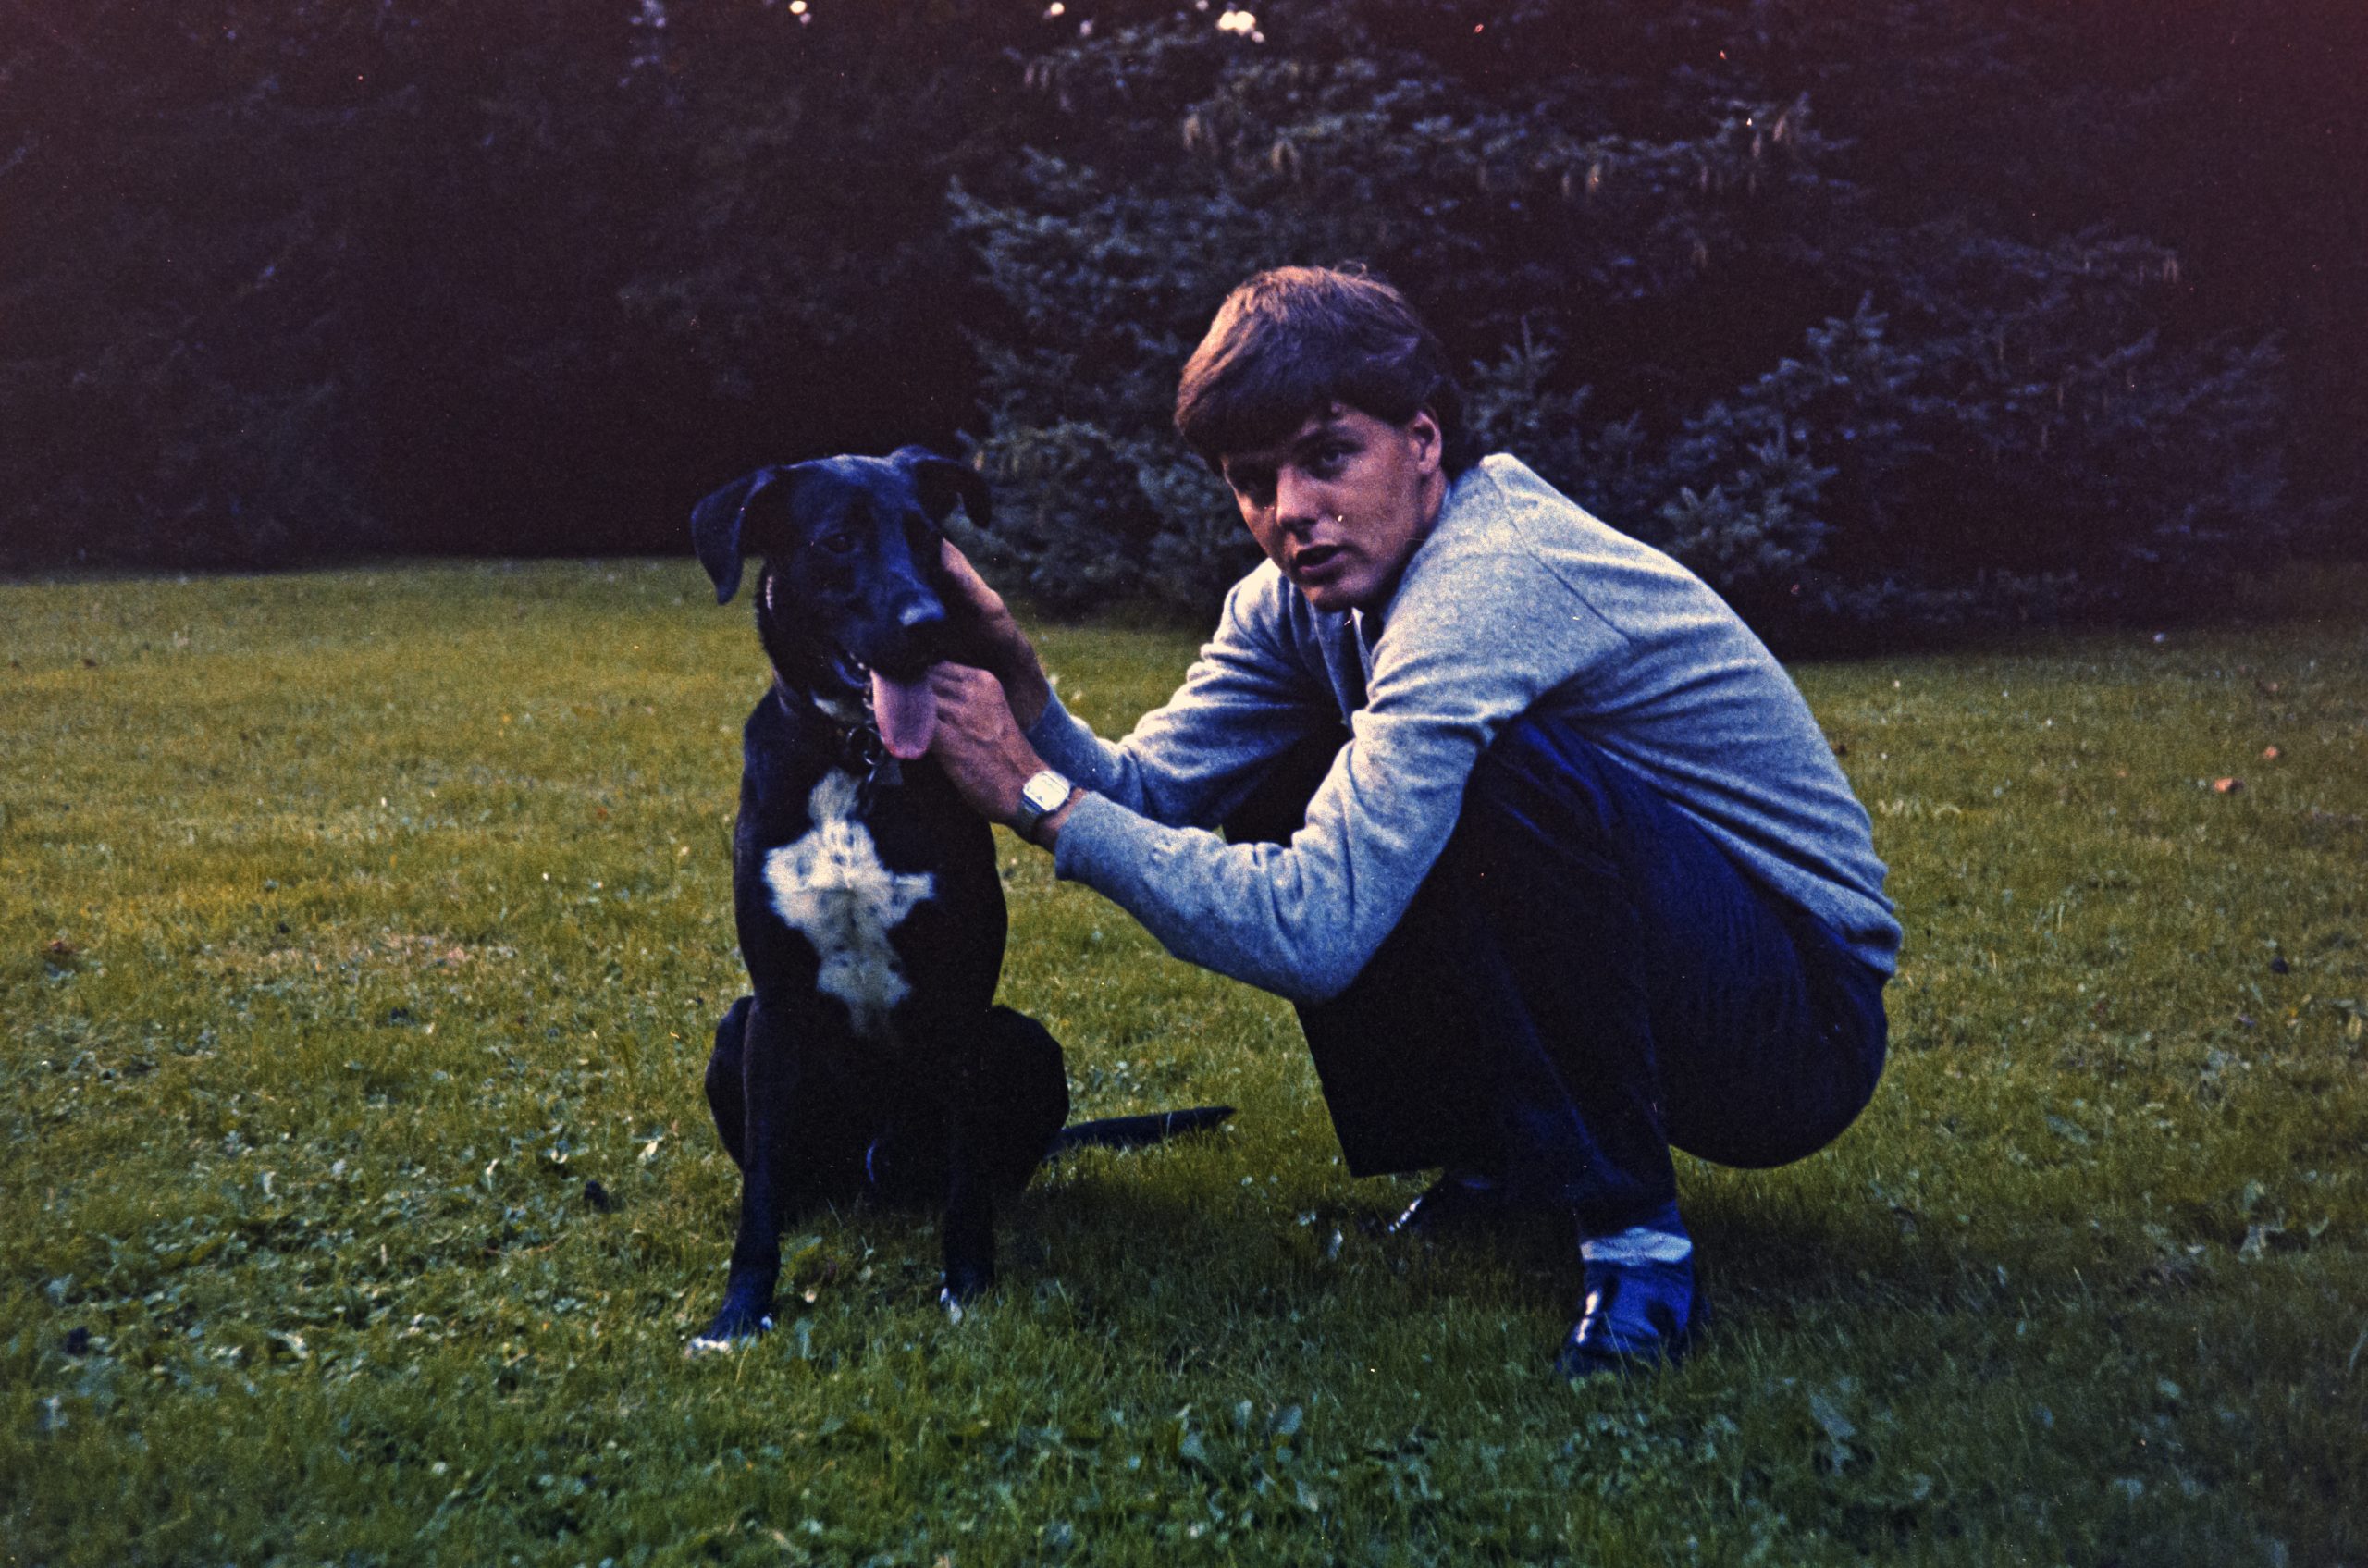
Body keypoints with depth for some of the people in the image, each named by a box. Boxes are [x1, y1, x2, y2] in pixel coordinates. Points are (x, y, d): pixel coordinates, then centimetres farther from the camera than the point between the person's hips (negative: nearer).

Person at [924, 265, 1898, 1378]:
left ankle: (1631, 1226, -18)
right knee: (1275, 799, 0)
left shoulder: (1491, 585, -29)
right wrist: (1021, 689, -21)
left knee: (1516, 763, -33)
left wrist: (1038, 799, -28)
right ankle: (1504, 1155, 11)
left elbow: (1313, 933, -34)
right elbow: (1154, 791, -3)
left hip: (1802, 1018, -8)